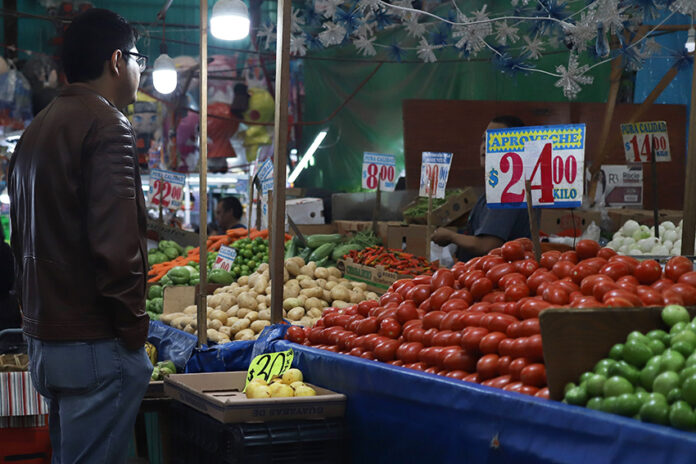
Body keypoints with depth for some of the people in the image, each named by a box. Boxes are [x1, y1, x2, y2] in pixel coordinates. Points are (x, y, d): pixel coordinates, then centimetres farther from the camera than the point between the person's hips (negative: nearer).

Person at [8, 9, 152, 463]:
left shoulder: (36, 130, 16)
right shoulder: (107, 126, -13)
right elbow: (116, 245, -21)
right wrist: (133, 329, -13)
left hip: (43, 337, 9)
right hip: (95, 342, -9)